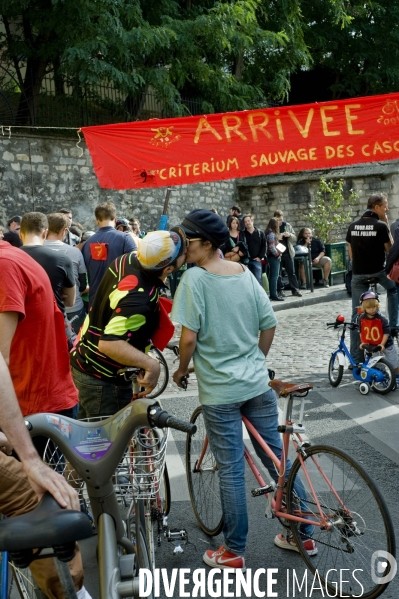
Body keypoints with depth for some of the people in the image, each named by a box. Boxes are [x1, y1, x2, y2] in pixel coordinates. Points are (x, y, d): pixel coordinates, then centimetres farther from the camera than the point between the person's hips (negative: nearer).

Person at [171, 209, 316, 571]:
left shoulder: (195, 278, -14)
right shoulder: (245, 273, 3)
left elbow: (189, 338, -17)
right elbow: (270, 325, 6)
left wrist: (181, 370, 1)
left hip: (219, 391, -5)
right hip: (257, 383, 6)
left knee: (231, 470, 5)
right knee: (277, 456, 16)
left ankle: (234, 552, 21)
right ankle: (303, 534, 29)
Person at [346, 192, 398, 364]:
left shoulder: (353, 226, 6)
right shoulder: (381, 226, -10)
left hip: (358, 274, 4)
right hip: (378, 271, -4)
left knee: (357, 315, 6)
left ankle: (356, 359, 7)